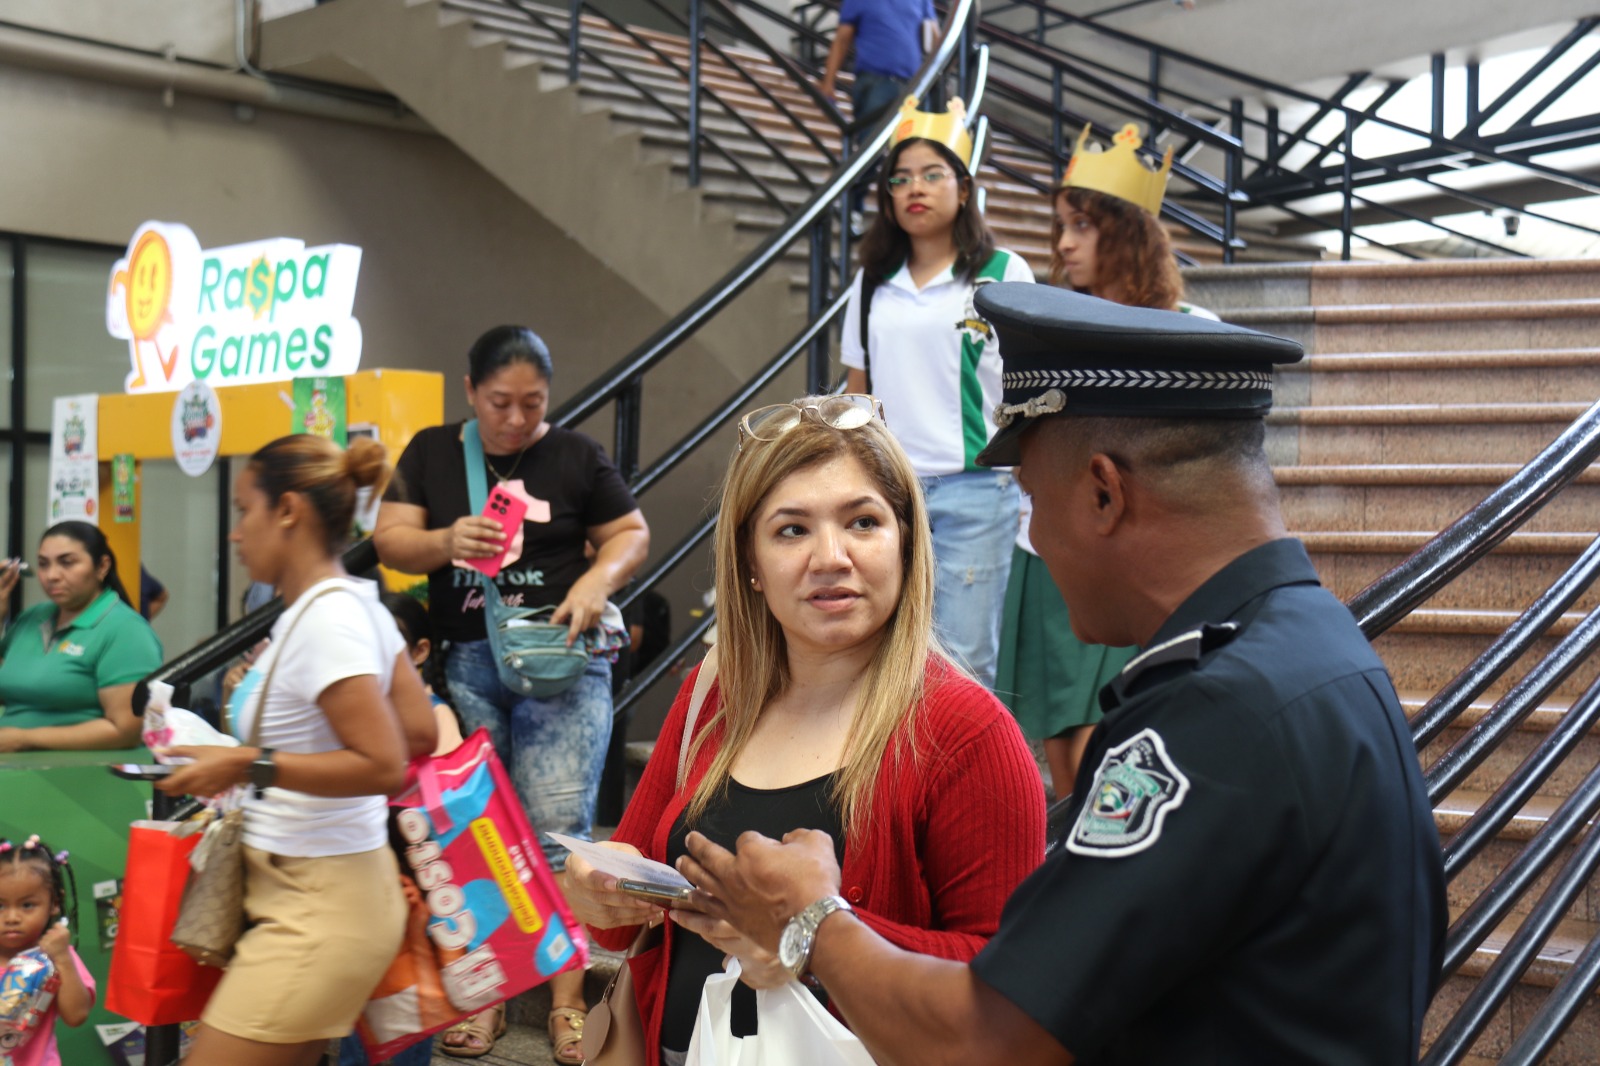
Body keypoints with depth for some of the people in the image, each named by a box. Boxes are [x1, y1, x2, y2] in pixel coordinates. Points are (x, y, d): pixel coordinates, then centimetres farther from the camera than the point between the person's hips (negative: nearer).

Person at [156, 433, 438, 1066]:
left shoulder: (325, 619, -19)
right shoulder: (354, 604, 8)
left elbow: (385, 765, -24)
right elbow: (420, 732, 12)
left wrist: (250, 767, -23)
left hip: (318, 907, -10)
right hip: (318, 892, 10)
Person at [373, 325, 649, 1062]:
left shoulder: (576, 457, 4)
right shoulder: (431, 454, 9)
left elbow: (632, 533, 8)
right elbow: (389, 539, 4)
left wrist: (599, 577, -13)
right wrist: (445, 543, -17)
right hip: (464, 662, 2)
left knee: (558, 828, -8)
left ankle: (567, 1001, -1)